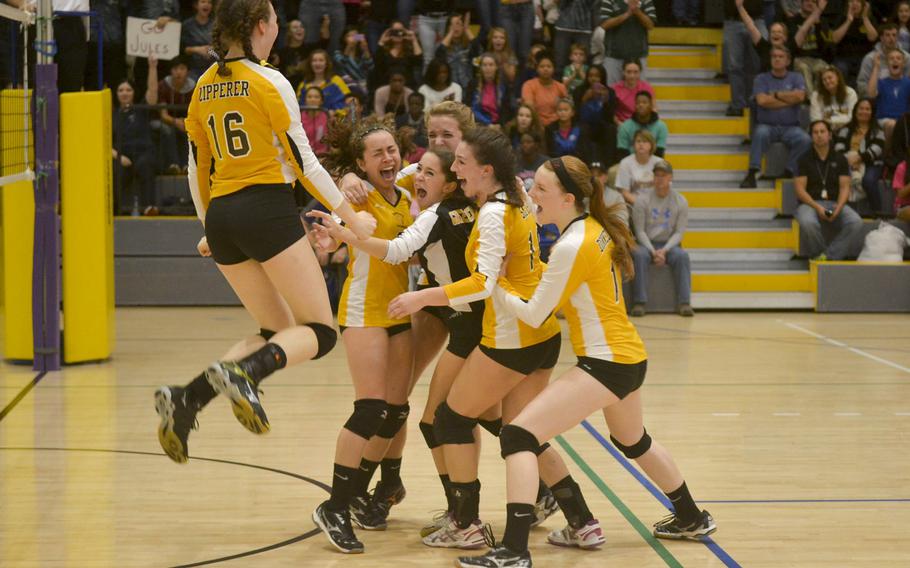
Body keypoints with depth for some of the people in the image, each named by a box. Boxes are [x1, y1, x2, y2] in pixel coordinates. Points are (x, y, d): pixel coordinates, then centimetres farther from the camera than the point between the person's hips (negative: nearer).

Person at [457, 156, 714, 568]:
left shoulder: (572, 247, -19)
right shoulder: (595, 228, 6)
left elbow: (534, 314, -15)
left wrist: (496, 286, -4)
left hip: (606, 364, -10)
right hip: (630, 355, 10)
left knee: (519, 435, -15)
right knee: (633, 441, 34)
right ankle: (691, 519, 51)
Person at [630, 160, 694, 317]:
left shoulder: (680, 202, 3)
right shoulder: (642, 200, -1)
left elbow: (679, 232, -1)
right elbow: (640, 231, -4)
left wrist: (664, 250, -17)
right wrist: (653, 251, -18)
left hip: (669, 245, 1)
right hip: (646, 244, -1)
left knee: (682, 255, -30)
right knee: (639, 255, -34)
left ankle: (684, 303, -31)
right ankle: (639, 302, -34)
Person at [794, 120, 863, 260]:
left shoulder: (840, 160, 11)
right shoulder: (804, 160, 4)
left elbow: (844, 187, 4)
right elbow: (800, 189, -3)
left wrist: (838, 208, -16)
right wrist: (817, 207, -19)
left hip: (835, 203, 2)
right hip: (810, 203, -2)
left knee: (855, 222, -28)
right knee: (808, 223, -38)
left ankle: (829, 256, -25)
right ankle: (818, 253, -12)